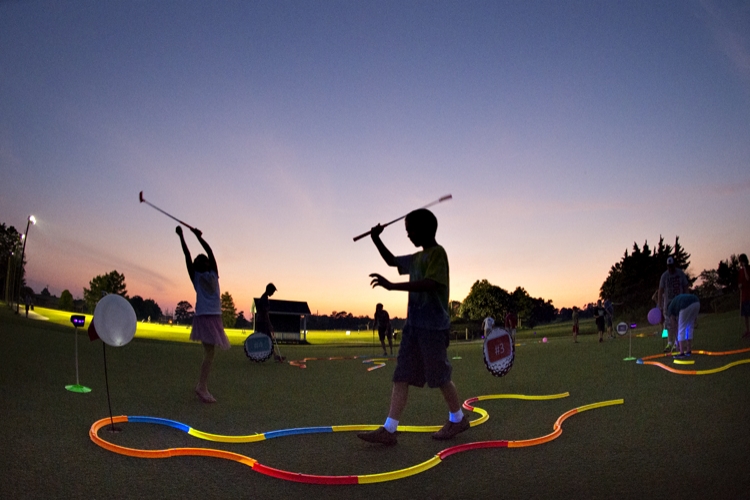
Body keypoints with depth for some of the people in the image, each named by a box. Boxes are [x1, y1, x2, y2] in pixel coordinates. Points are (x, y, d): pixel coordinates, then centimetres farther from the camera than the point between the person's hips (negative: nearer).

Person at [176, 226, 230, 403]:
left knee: (209, 352, 7)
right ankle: (202, 386, -14)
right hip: (203, 316, -5)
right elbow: (187, 256, -1)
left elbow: (210, 252, 3)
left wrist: (199, 237, -3)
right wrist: (181, 237, -7)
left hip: (215, 316, 5)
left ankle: (202, 385, 13)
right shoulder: (195, 276, 6)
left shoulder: (214, 274, 11)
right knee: (209, 351, -13)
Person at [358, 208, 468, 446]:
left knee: (440, 377, 4)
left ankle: (458, 419, 25)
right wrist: (376, 240, 15)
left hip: (433, 326, -9)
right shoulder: (417, 258, 17)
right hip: (413, 325, 9)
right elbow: (392, 261, 31)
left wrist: (391, 286, -27)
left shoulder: (437, 253, -10)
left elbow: (430, 283, -24)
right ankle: (388, 430, 4)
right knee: (401, 377, 3)